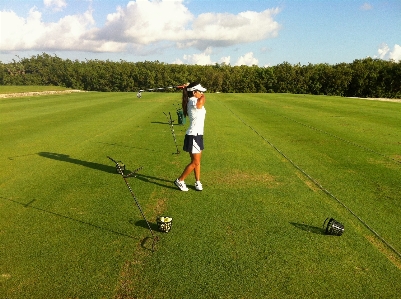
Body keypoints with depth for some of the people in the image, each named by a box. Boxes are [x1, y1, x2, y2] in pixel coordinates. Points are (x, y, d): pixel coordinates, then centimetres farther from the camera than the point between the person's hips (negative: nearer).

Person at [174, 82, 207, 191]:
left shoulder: (192, 101, 10)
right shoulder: (194, 102, -17)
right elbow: (202, 98, -28)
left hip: (197, 135, 9)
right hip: (193, 136, -9)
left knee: (197, 161, 15)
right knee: (195, 163, 0)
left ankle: (197, 182, 25)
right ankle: (180, 181, 12)